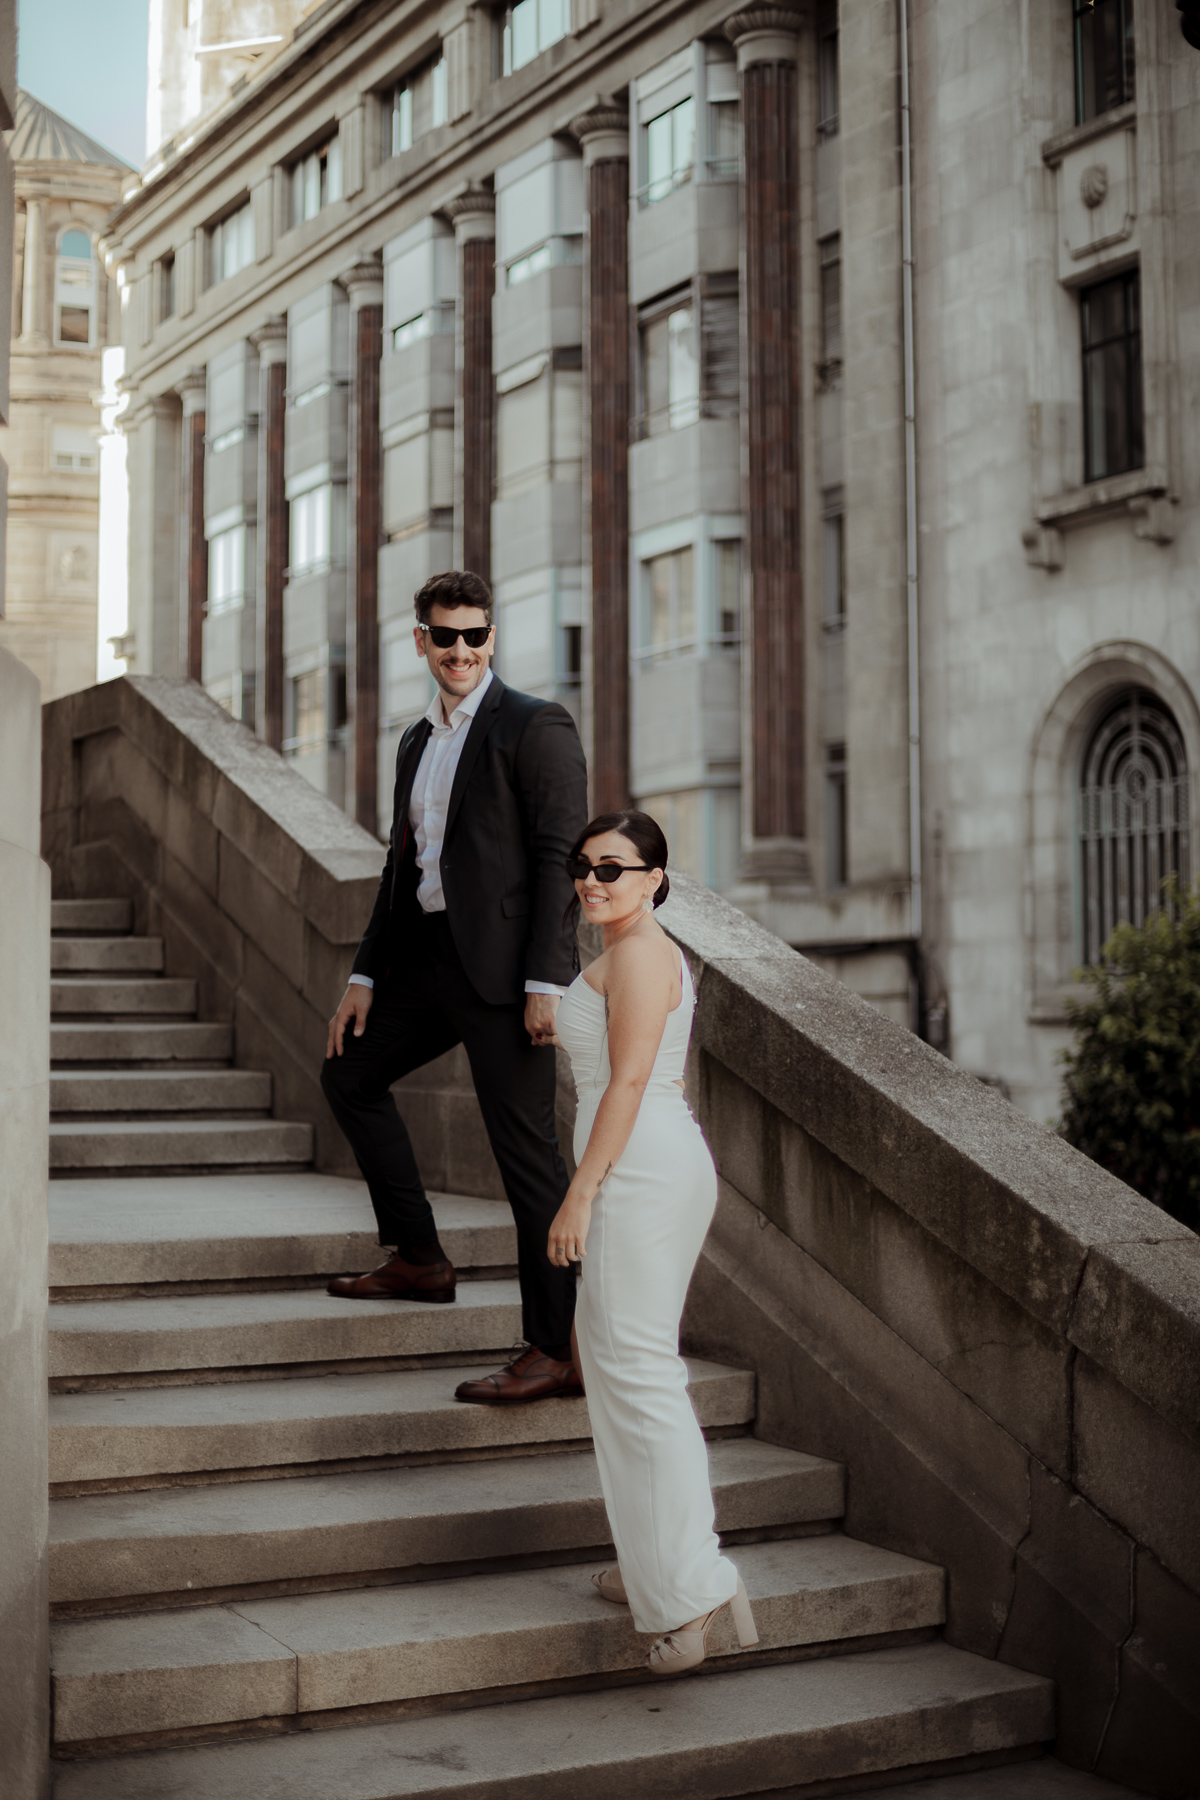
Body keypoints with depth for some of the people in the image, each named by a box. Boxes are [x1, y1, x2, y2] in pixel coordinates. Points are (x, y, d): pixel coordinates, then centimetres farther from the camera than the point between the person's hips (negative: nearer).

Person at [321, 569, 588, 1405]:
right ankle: (420, 1259, 28)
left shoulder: (536, 726, -8)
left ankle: (559, 1351, -1)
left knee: (527, 1149, -7)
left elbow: (561, 858, -14)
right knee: (350, 1072, 20)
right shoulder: (418, 740, 18)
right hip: (431, 957, 9)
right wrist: (366, 973, 16)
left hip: (504, 963, -9)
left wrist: (546, 983, -20)